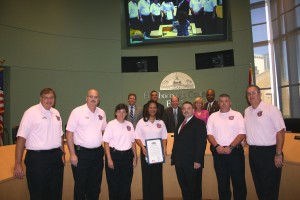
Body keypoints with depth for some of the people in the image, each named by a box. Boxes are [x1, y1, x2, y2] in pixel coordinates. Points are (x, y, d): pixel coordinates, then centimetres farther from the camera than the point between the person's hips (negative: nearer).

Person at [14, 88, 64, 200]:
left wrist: (62, 153, 13)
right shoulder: (31, 112, -10)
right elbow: (21, 137, -14)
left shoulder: (56, 113, 9)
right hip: (37, 157, -5)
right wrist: (18, 164, -16)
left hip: (56, 157, 6)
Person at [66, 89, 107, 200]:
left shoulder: (101, 113, 5)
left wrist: (103, 149, 9)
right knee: (80, 185, 9)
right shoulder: (77, 112, -10)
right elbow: (69, 133, -10)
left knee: (95, 185, 17)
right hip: (81, 152, -4)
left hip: (98, 153, 5)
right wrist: (72, 154, -13)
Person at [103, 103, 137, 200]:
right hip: (114, 155, -3)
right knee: (114, 183, 8)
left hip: (127, 156, 4)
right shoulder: (111, 124, -6)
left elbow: (133, 142, 11)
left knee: (126, 183, 13)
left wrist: (135, 157, 9)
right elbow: (106, 142, -8)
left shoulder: (129, 125, 7)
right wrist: (109, 159, -13)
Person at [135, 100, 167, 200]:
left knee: (157, 176, 5)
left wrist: (164, 148, -7)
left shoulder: (161, 122, 8)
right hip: (146, 151, -2)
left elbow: (164, 137, 9)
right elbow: (137, 137, -1)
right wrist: (143, 147, -16)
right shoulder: (141, 122, 1)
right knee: (146, 176, 4)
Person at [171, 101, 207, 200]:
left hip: (192, 163, -7)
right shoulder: (180, 125, 18)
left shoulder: (199, 123, -5)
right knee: (184, 188, 15)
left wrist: (197, 160, -20)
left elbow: (201, 143, -14)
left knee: (194, 189, 6)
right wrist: (173, 157, 10)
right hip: (180, 162, 7)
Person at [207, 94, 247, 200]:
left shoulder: (237, 115, 3)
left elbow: (242, 133, -4)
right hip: (218, 152, 2)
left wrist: (230, 147, -13)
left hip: (235, 151, -2)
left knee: (239, 181, 3)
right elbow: (209, 134, 6)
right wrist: (217, 146, -9)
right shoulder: (213, 116, 9)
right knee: (222, 182, 10)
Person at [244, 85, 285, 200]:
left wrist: (278, 154, -14)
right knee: (258, 186, 17)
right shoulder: (247, 111, 9)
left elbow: (281, 131, -12)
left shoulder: (271, 109, -9)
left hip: (269, 152, -5)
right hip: (253, 152, 6)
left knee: (270, 189, 3)